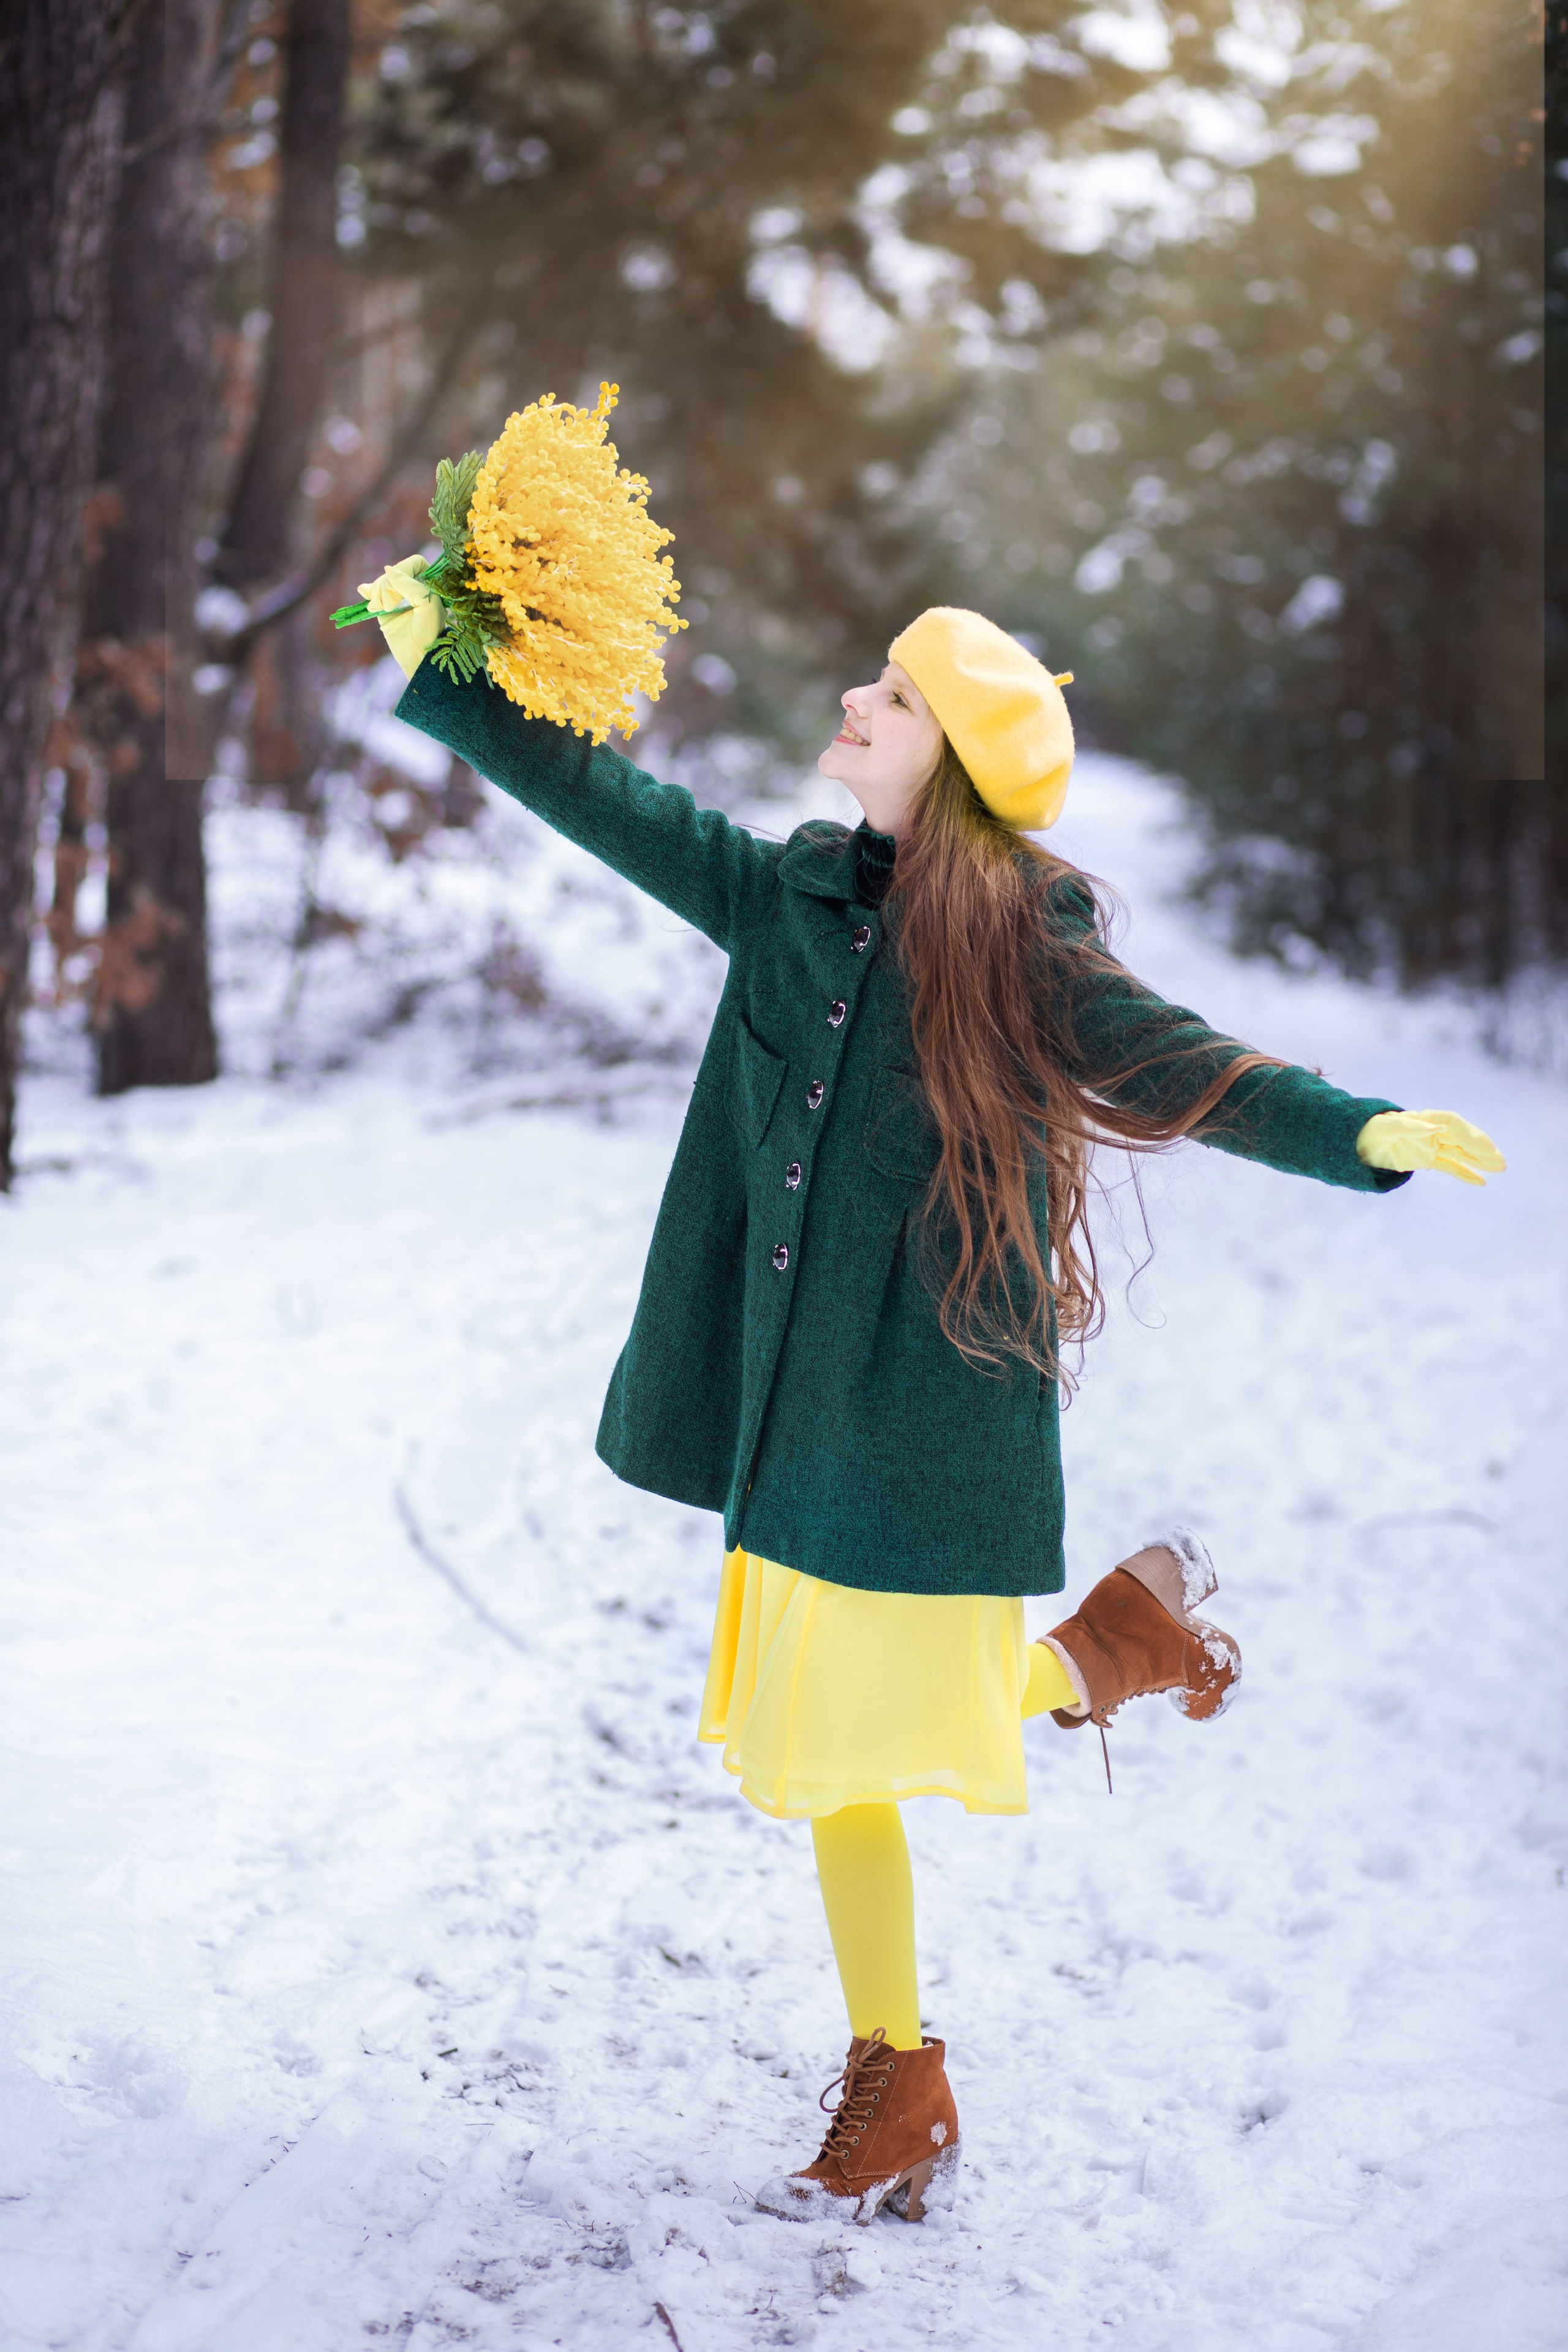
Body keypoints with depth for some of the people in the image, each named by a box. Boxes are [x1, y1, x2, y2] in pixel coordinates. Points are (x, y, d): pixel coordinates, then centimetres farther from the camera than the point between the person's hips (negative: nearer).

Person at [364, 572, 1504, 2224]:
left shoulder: (1020, 938, -8)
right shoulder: (791, 897, 7)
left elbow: (1172, 1065, -13)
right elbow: (607, 800, 11)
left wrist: (1361, 1132, -27)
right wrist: (440, 669, 10)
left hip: (935, 1406, -6)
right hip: (799, 1406, 6)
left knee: (901, 1727, -4)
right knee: (824, 1745, 11)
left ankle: (1114, 1642, 24)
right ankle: (896, 2094, 25)